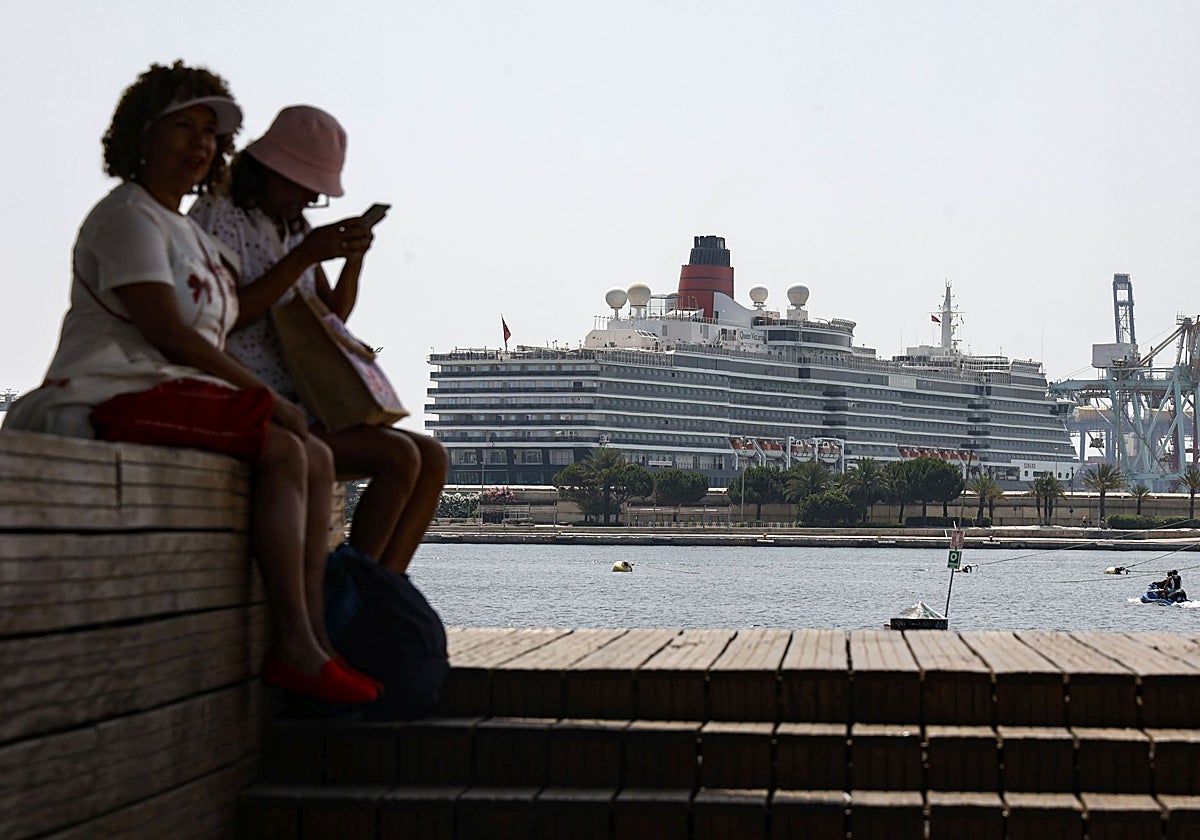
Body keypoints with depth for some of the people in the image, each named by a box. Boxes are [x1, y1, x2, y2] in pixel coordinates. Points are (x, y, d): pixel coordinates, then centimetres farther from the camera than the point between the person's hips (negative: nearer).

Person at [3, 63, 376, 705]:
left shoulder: (191, 233, 24)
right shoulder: (127, 216, -7)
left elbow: (214, 334, 21)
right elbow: (168, 334, -18)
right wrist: (266, 397, -14)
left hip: (175, 399, 10)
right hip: (119, 399, -10)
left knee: (317, 460, -2)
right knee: (284, 451, -23)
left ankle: (313, 640, -10)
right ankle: (293, 646, -25)